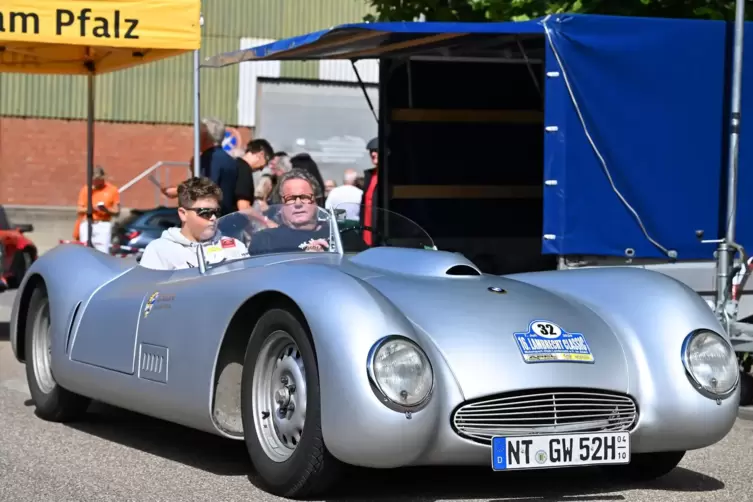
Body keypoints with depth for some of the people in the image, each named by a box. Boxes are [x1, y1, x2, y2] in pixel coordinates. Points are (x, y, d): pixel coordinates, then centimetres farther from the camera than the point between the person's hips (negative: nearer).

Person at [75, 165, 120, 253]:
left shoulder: (112, 190, 6)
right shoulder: (86, 189, 8)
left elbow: (117, 211, 7)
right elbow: (79, 209, 7)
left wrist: (107, 210, -13)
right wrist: (89, 209, -12)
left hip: (104, 225, -1)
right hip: (87, 225, 1)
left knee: (103, 252, -12)